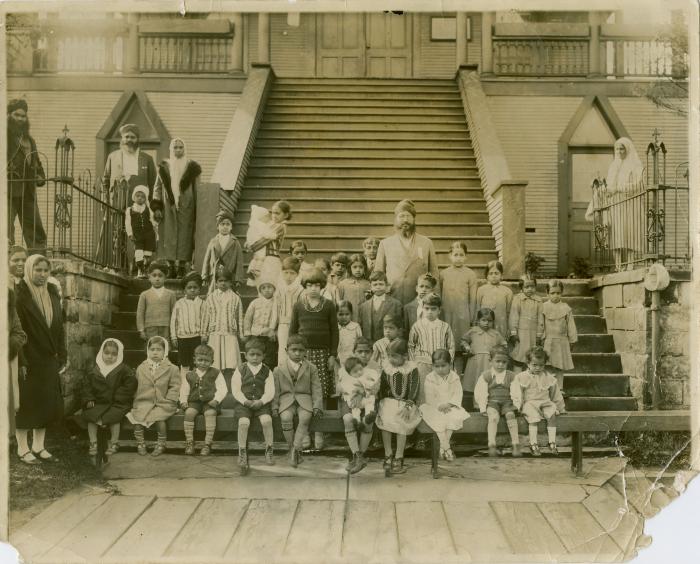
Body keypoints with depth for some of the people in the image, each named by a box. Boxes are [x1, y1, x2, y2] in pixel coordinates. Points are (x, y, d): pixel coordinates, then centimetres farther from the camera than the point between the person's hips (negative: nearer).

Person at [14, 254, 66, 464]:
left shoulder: (52, 292, 8)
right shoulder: (19, 294, -11)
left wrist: (63, 356, 7)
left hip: (49, 359, 6)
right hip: (27, 358, -6)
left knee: (46, 402, 10)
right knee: (25, 402, 4)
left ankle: (38, 446, 22)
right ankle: (22, 447, 17)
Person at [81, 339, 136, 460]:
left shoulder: (124, 370, -1)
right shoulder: (94, 370, 8)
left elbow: (130, 385, -5)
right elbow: (86, 385, 13)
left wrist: (118, 397, -11)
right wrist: (89, 399, 0)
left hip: (117, 404, -3)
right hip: (98, 403, 3)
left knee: (113, 416, -29)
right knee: (90, 414, -22)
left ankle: (114, 443, -9)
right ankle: (93, 443, -9)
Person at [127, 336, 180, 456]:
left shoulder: (171, 368, 3)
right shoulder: (141, 368, 13)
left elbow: (175, 387, 0)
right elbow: (136, 386, 17)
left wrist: (167, 401, -10)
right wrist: (136, 400, 5)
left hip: (163, 403, -3)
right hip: (144, 402, 3)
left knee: (158, 417, -29)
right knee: (137, 416, -23)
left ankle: (161, 444, -10)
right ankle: (140, 444, -4)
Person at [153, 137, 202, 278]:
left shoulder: (191, 167, 4)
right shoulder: (164, 167, 10)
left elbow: (197, 189, 4)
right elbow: (157, 187, 11)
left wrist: (198, 209, -2)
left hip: (186, 206, -1)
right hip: (169, 206, 2)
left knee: (185, 234, -5)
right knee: (169, 235, -2)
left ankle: (182, 266, -3)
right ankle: (170, 265, 1)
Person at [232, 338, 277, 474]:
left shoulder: (267, 371, 6)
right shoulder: (240, 370, 5)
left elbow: (270, 391, -1)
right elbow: (236, 389, -1)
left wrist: (261, 401, -18)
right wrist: (245, 401, -16)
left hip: (261, 403, 1)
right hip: (243, 403, 0)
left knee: (267, 420, -28)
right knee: (243, 422, -29)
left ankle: (269, 450, -8)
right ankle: (242, 453, -15)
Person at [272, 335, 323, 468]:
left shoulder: (311, 369, 9)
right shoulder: (278, 370, 8)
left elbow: (316, 389, 6)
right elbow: (275, 391, 10)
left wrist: (317, 406, -7)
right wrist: (275, 407, -4)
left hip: (304, 399, 0)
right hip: (286, 400, 0)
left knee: (305, 417, -31)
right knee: (286, 418, -31)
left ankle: (295, 448, -28)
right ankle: (292, 449, -17)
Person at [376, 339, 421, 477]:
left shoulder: (411, 368, -2)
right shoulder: (386, 367, 6)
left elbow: (414, 388, -8)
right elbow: (382, 387, 10)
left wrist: (408, 406, -19)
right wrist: (379, 402, -2)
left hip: (406, 402, -2)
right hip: (389, 401, 2)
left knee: (401, 421, -30)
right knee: (385, 419, -28)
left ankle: (398, 459, -17)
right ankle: (388, 455, -13)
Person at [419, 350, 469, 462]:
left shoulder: (454, 377, 0)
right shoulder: (430, 378, -4)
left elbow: (457, 395, -5)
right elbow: (429, 397, -6)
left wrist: (448, 404, -21)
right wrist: (439, 406, -20)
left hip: (450, 406, 1)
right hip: (434, 407, -1)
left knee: (456, 416, -28)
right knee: (438, 419, -31)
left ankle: (443, 446, -23)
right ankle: (447, 447, -29)